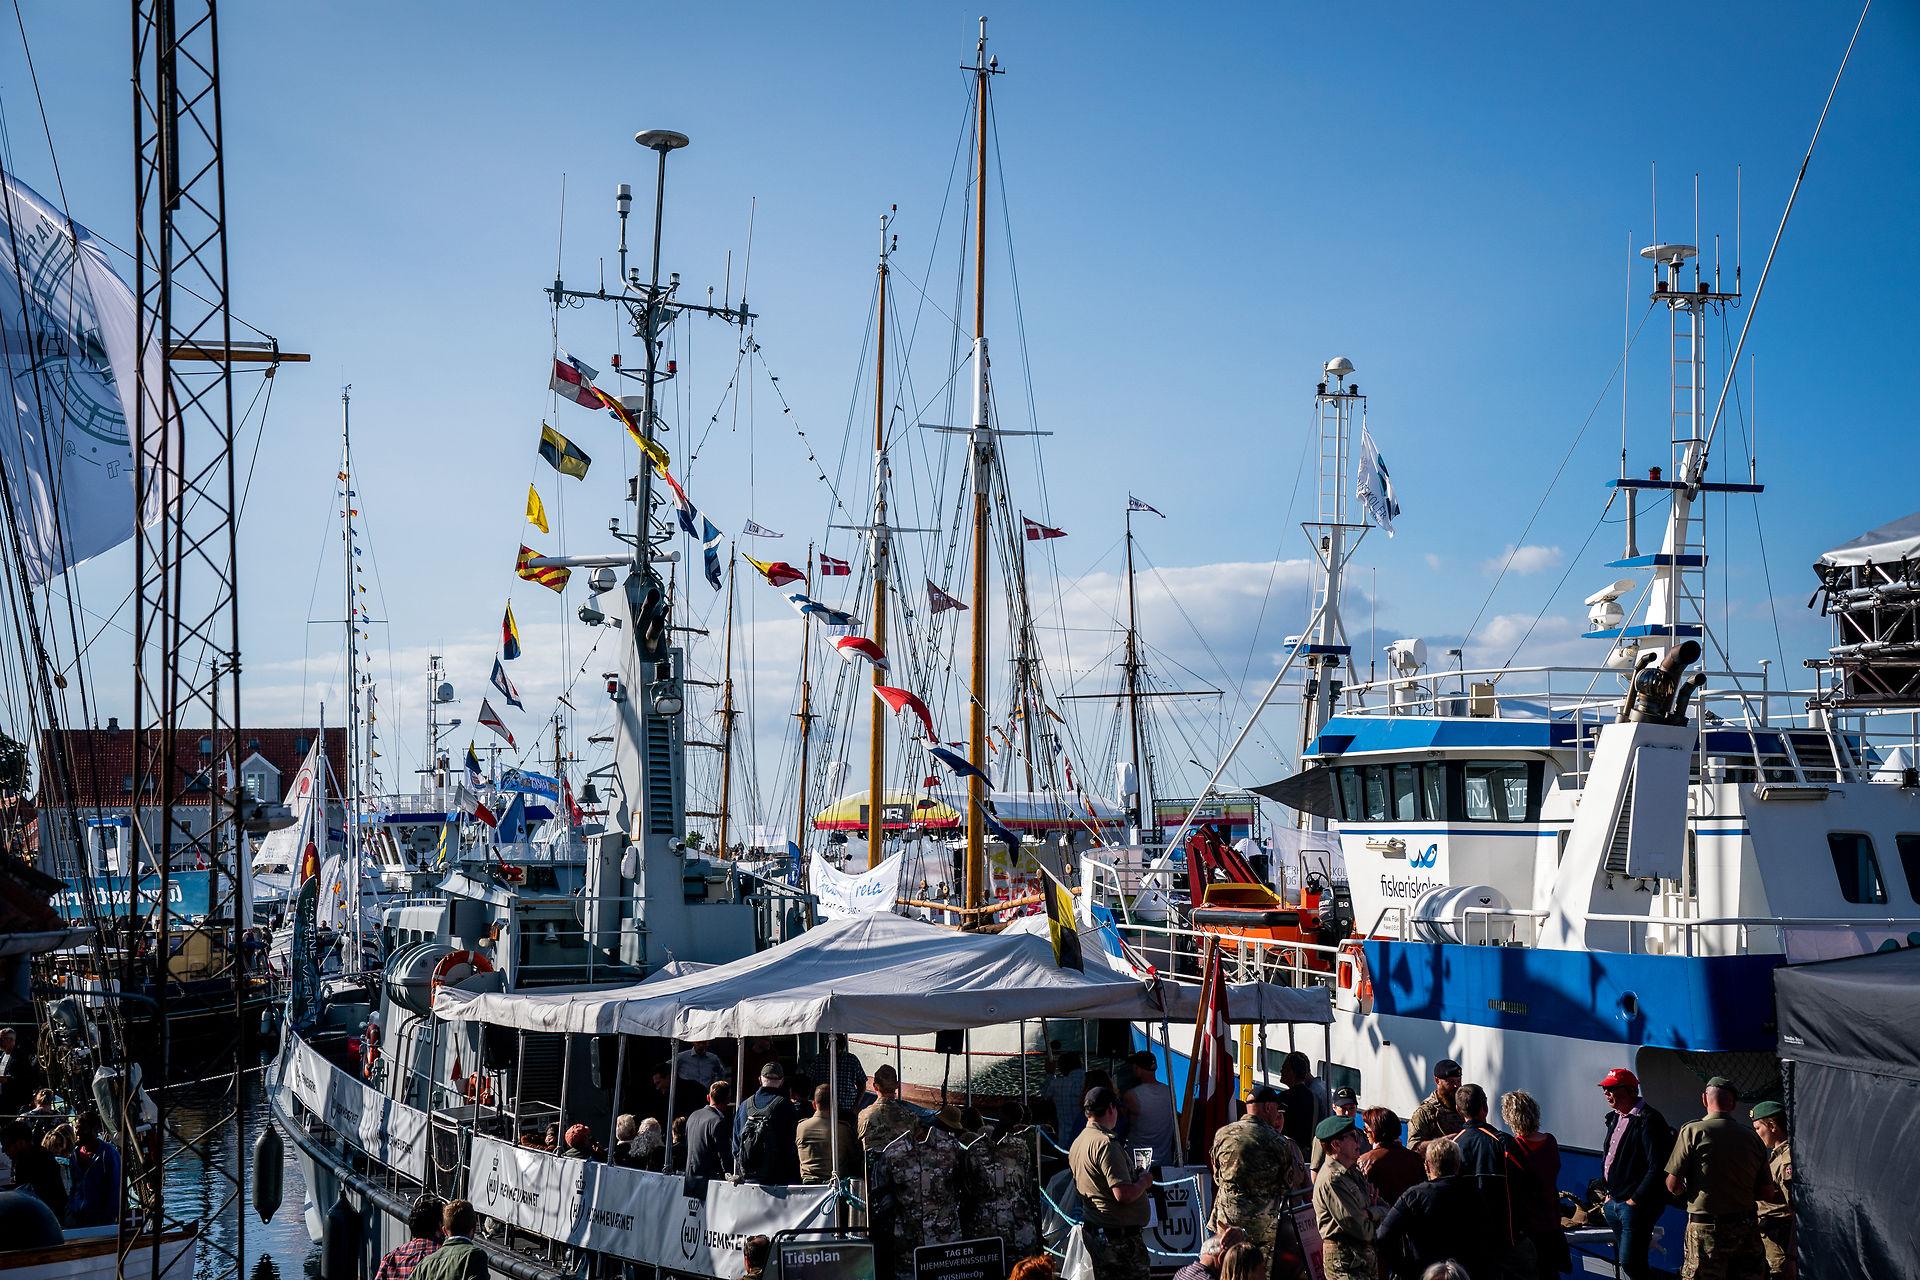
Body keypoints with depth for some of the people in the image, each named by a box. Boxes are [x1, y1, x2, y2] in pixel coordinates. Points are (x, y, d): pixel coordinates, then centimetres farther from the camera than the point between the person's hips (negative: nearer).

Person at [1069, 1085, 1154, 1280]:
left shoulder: (1078, 1142, 10)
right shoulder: (1106, 1143, -19)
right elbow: (1124, 1194, -25)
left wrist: (1132, 1174, 18)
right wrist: (1145, 1181, -6)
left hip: (1093, 1231, 10)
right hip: (1120, 1234, -10)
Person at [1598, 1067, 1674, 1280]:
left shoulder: (1648, 1121, -15)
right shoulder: (1615, 1118, 14)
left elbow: (1657, 1168, -19)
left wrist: (1635, 1200, -16)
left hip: (1635, 1206, -9)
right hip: (1614, 1203, 9)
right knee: (1623, 1261, 14)